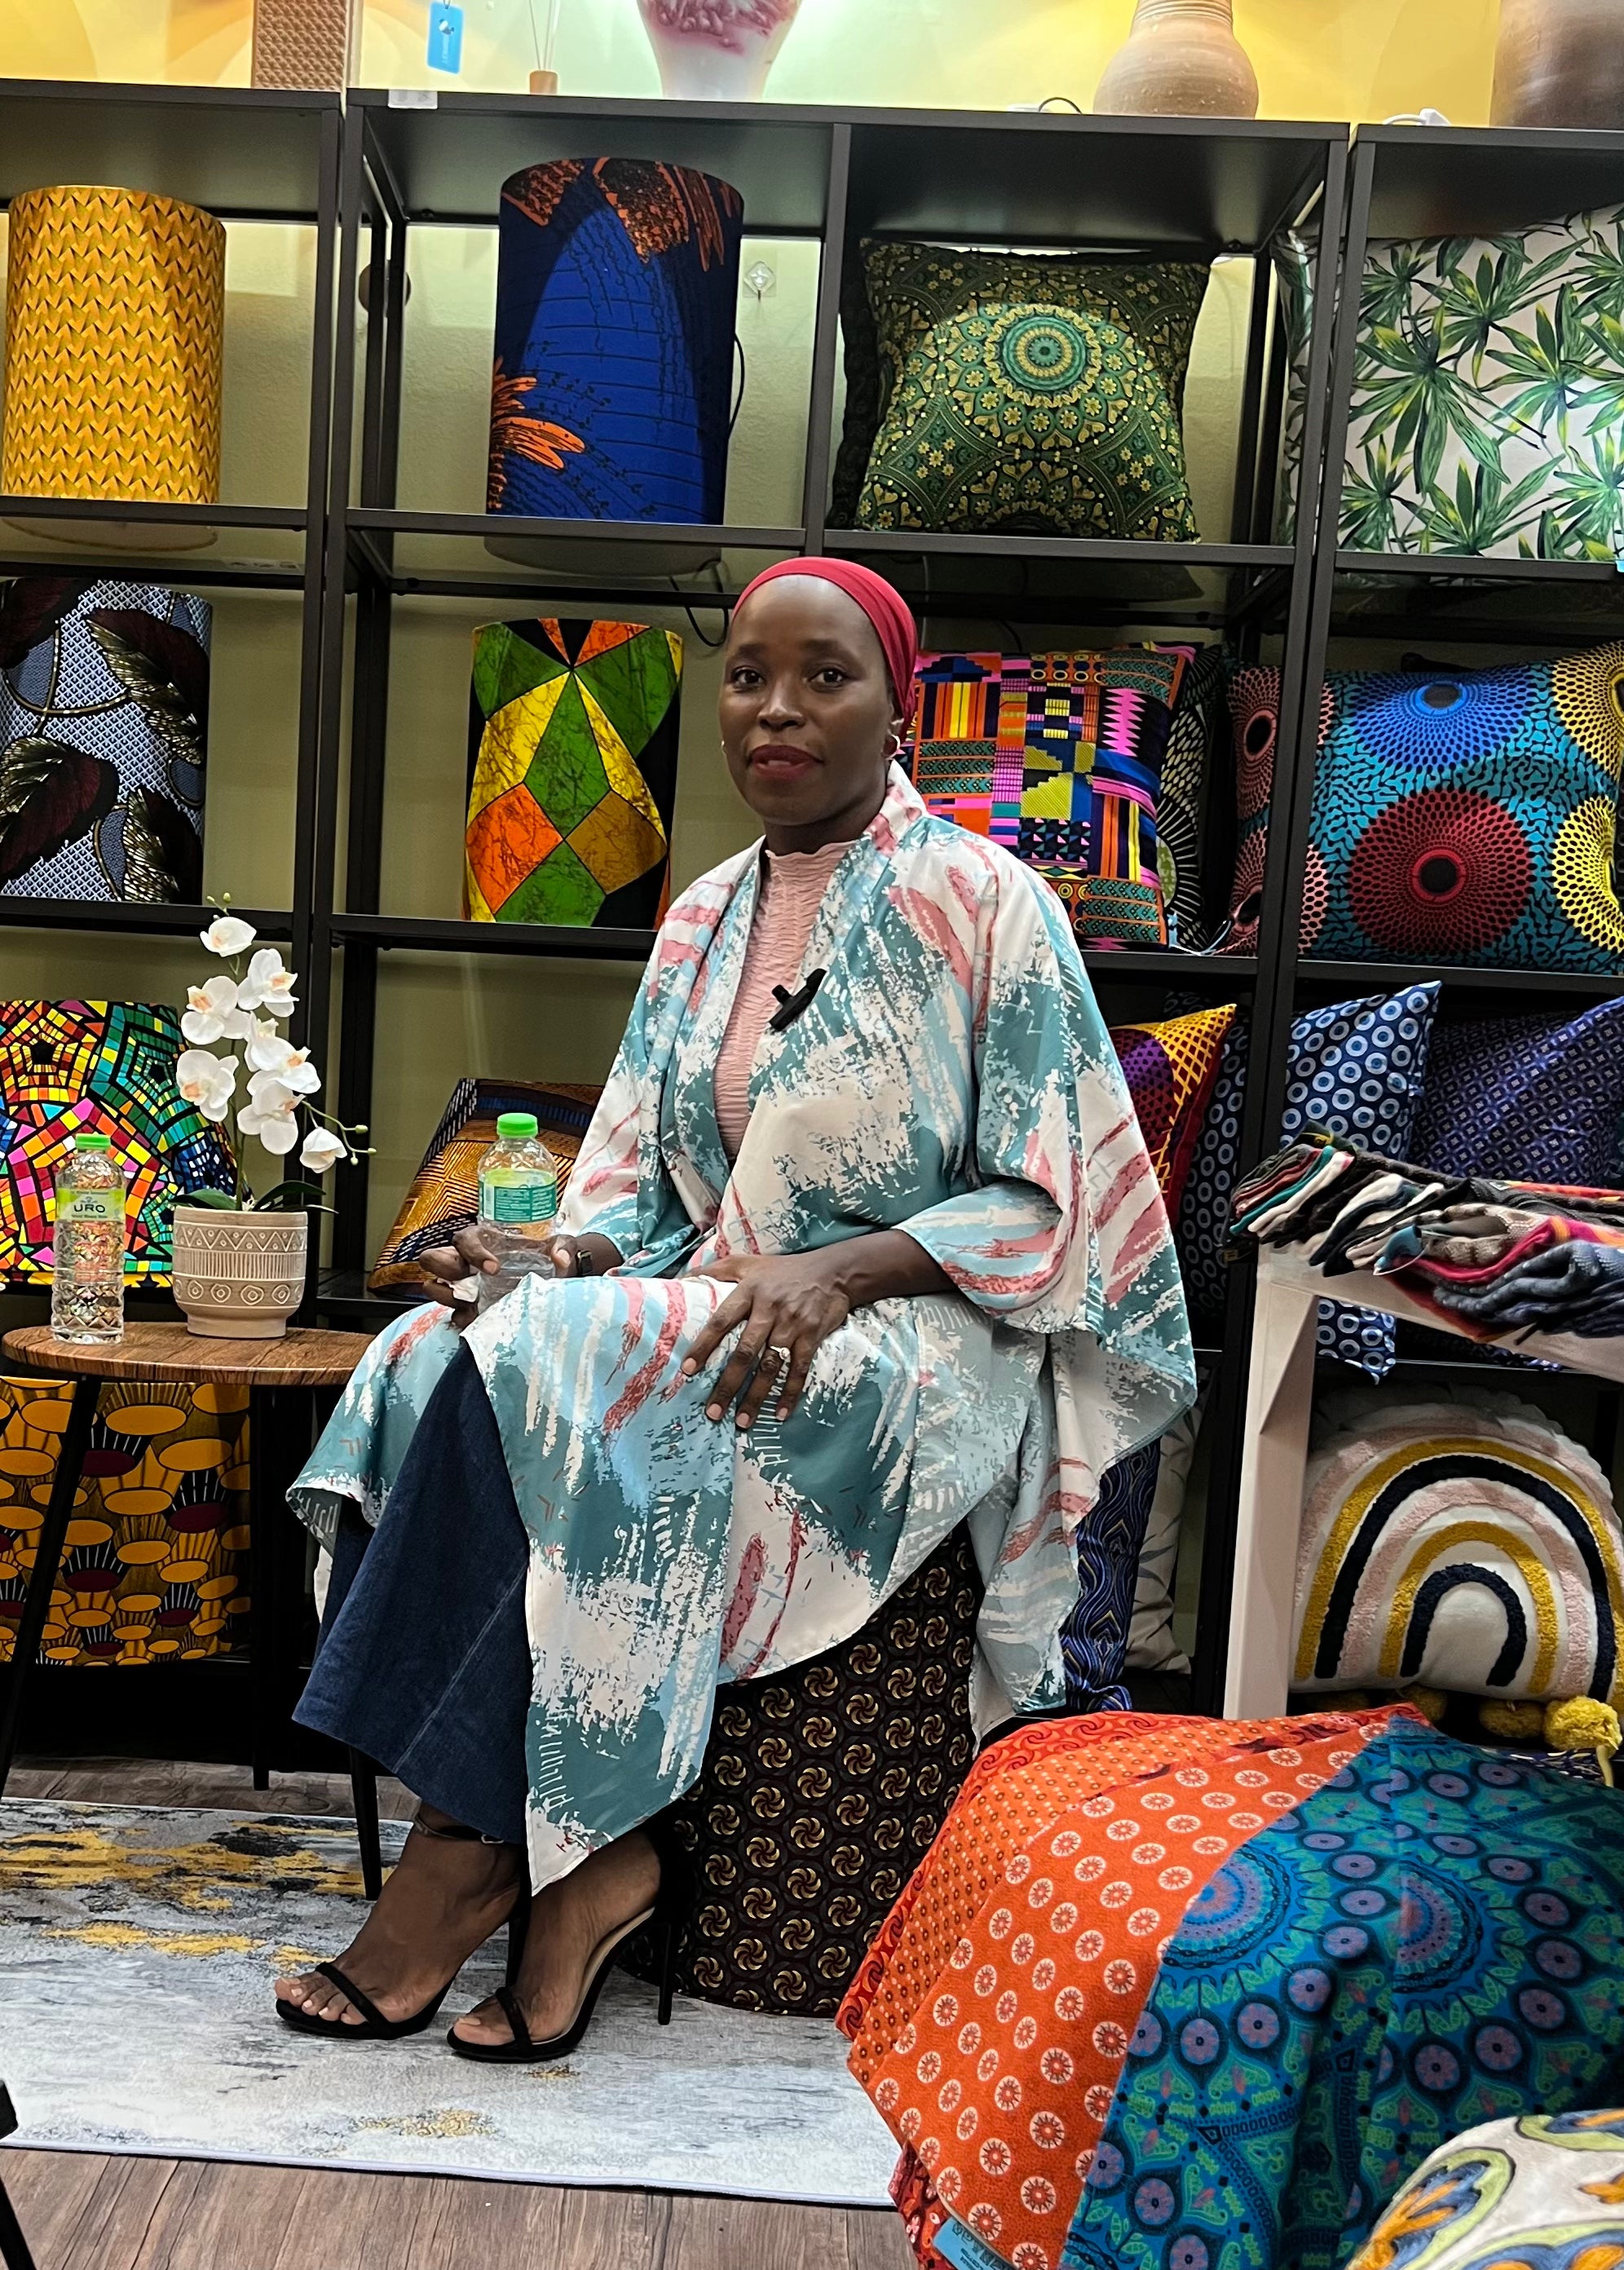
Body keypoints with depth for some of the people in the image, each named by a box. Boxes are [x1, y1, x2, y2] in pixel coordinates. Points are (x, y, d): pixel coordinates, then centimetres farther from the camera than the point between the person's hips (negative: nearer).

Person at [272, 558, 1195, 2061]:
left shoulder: (979, 903, -4)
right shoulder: (703, 923, 15)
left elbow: (1052, 1201, -7)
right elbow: (640, 1187, 15)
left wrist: (835, 1272, -22)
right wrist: (555, 1259, -9)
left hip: (922, 1344, -6)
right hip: (711, 1309, 6)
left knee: (558, 1377, -29)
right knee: (430, 1357, -21)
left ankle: (476, 1846, -13)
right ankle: (587, 1853, -17)